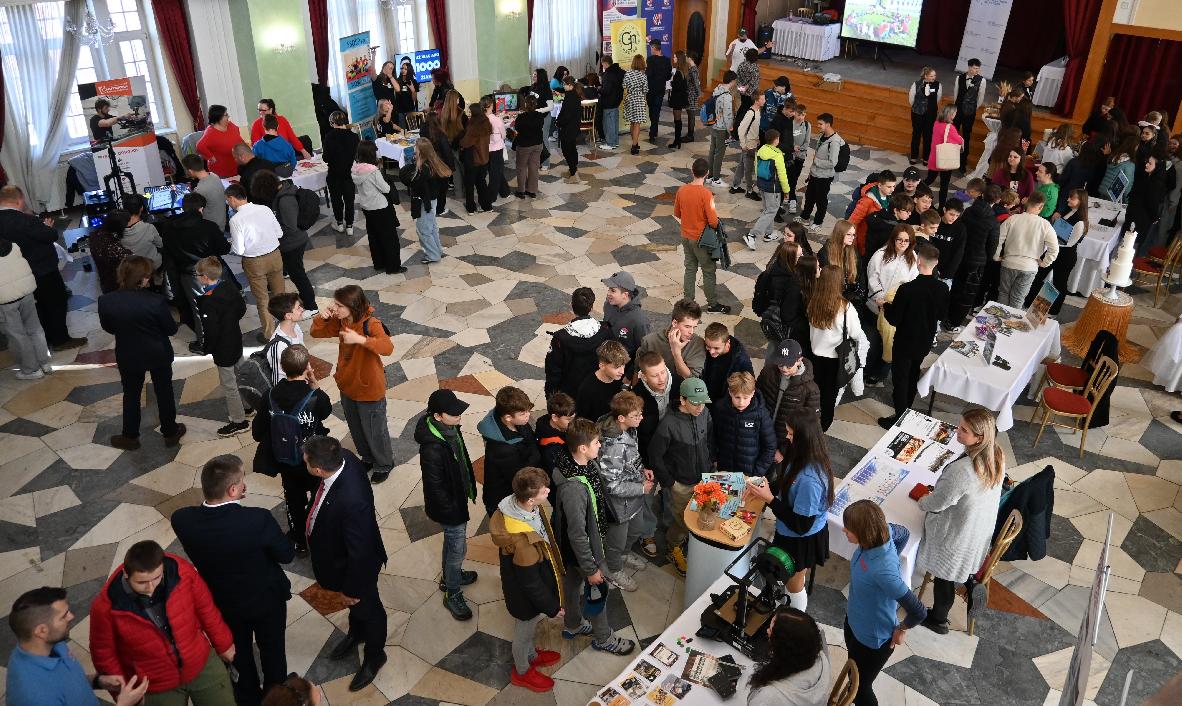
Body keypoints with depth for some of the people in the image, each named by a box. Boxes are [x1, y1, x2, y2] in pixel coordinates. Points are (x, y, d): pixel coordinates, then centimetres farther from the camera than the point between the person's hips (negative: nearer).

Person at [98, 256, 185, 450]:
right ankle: (170, 433, 36)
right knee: (164, 392, 19)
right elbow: (171, 329, -14)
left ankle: (130, 436, 36)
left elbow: (108, 328, -1)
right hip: (158, 354, -1)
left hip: (128, 356, 2)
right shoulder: (156, 301, -28)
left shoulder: (106, 301, -20)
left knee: (131, 394, 21)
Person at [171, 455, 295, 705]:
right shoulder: (259, 519, -37)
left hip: (222, 602, 3)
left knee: (239, 652, 31)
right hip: (266, 598, -2)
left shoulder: (182, 520, -28)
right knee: (272, 650, 27)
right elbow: (287, 555, -19)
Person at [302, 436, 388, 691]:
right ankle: (356, 633, 65)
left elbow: (360, 553, -31)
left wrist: (352, 589, -16)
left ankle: (374, 656, 52)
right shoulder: (344, 458, -23)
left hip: (356, 565, -7)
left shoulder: (352, 501, -47)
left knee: (366, 608, 23)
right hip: (339, 552, 7)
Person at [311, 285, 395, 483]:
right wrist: (322, 317, -16)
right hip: (347, 386, 7)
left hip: (369, 389, -7)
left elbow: (388, 347, -42)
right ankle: (367, 458, 49)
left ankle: (384, 465, 37)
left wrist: (360, 339, -51)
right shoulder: (340, 322, -8)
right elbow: (317, 333, 4)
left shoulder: (371, 324, -28)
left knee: (375, 430, 13)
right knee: (356, 428, 25)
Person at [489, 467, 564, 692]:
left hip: (534, 580, 7)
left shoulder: (517, 504, -21)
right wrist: (551, 607, -13)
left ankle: (531, 655, 61)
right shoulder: (522, 540, -45)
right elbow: (530, 583, -29)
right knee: (524, 631, 23)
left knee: (532, 625, 33)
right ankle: (522, 672, 51)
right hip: (526, 596, -7)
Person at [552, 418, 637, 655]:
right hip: (584, 549, -8)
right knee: (597, 590, 15)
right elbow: (577, 533, -31)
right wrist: (591, 568, -21)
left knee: (573, 583, 28)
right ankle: (603, 638, 40)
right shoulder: (573, 487, -40)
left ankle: (573, 625, 53)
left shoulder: (588, 464, -13)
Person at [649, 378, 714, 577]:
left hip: (704, 478, 5)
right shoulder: (668, 424, -27)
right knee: (684, 523, 8)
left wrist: (710, 465, 8)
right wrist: (669, 482, -12)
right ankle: (672, 548, 36)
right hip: (682, 484, -5)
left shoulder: (704, 413, -10)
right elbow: (655, 456, -17)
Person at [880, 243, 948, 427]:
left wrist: (885, 306, -2)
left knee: (900, 377, 10)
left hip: (905, 341, -5)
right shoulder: (942, 289, -14)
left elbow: (893, 319, -21)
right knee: (913, 374, 26)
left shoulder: (907, 289, -29)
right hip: (925, 341, 5)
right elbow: (941, 316, 2)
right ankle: (906, 406, 46)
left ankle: (900, 417, 19)